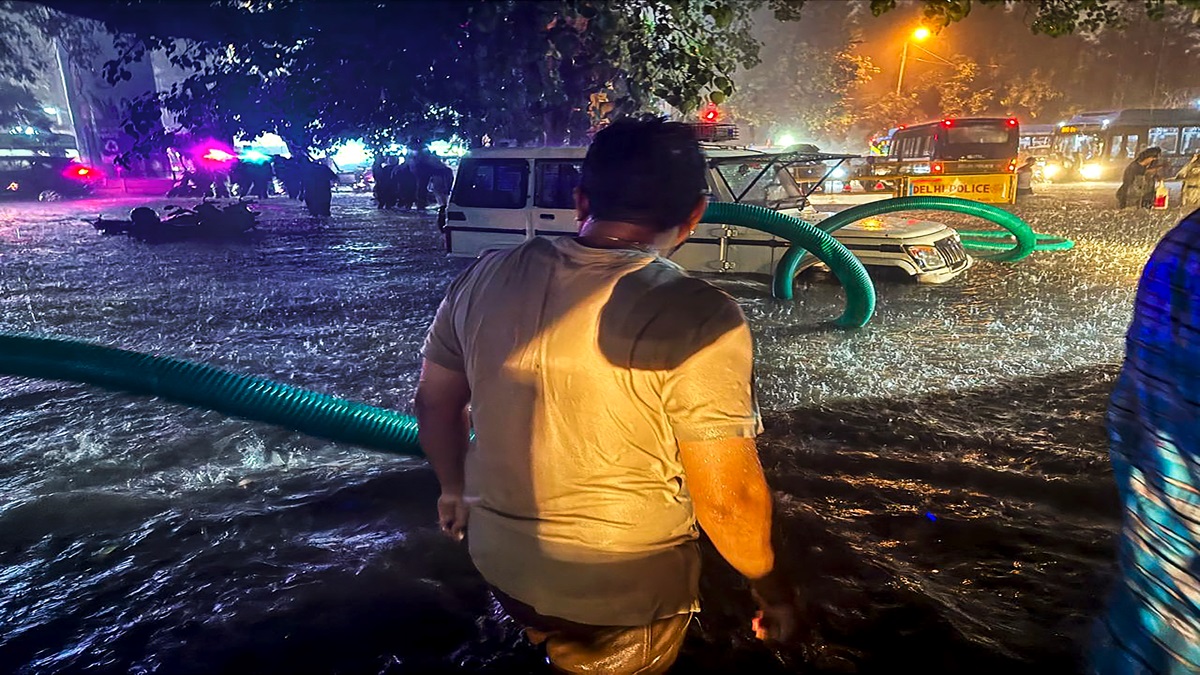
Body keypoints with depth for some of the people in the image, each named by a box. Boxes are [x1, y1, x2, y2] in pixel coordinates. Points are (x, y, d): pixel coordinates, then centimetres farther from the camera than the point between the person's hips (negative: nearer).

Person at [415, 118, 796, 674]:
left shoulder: (486, 278, -9)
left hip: (500, 561, 4)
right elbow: (727, 498, -20)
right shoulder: (694, 316, -25)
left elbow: (434, 401, 3)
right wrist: (773, 589, -1)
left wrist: (454, 488, 21)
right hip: (623, 589, -4)